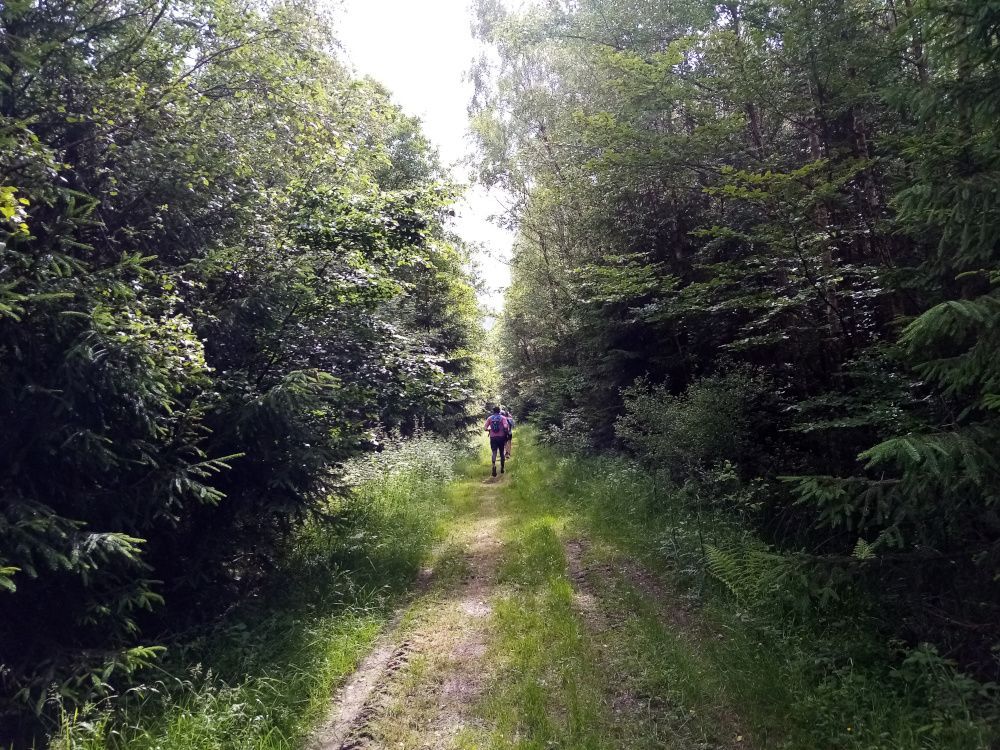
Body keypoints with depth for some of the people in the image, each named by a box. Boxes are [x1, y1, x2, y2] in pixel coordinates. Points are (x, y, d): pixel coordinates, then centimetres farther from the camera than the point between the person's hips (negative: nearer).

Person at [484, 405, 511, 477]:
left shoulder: (489, 418, 4)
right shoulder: (503, 417, 0)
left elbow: (485, 428, -3)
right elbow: (505, 427, -16)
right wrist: (507, 433, 1)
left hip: (493, 437, 0)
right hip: (501, 437, 0)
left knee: (494, 452, -3)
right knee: (501, 452, 14)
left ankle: (494, 465, -29)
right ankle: (502, 468, 21)